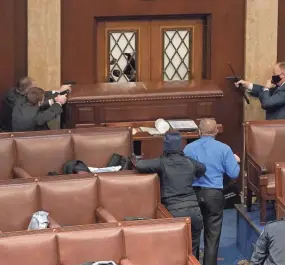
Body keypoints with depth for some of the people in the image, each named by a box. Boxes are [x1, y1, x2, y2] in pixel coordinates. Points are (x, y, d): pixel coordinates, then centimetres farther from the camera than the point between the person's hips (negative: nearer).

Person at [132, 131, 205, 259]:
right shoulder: (189, 162, 11)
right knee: (192, 251, 12)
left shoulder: (162, 163, -3)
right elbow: (203, 169, 34)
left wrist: (134, 160, 8)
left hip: (175, 213, -3)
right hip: (194, 211, 3)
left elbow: (139, 166, -14)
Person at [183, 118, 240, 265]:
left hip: (192, 193, 1)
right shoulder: (223, 148, -6)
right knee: (212, 234, 6)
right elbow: (233, 174, -3)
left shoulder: (189, 148, -4)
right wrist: (236, 161, 18)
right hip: (214, 194, -1)